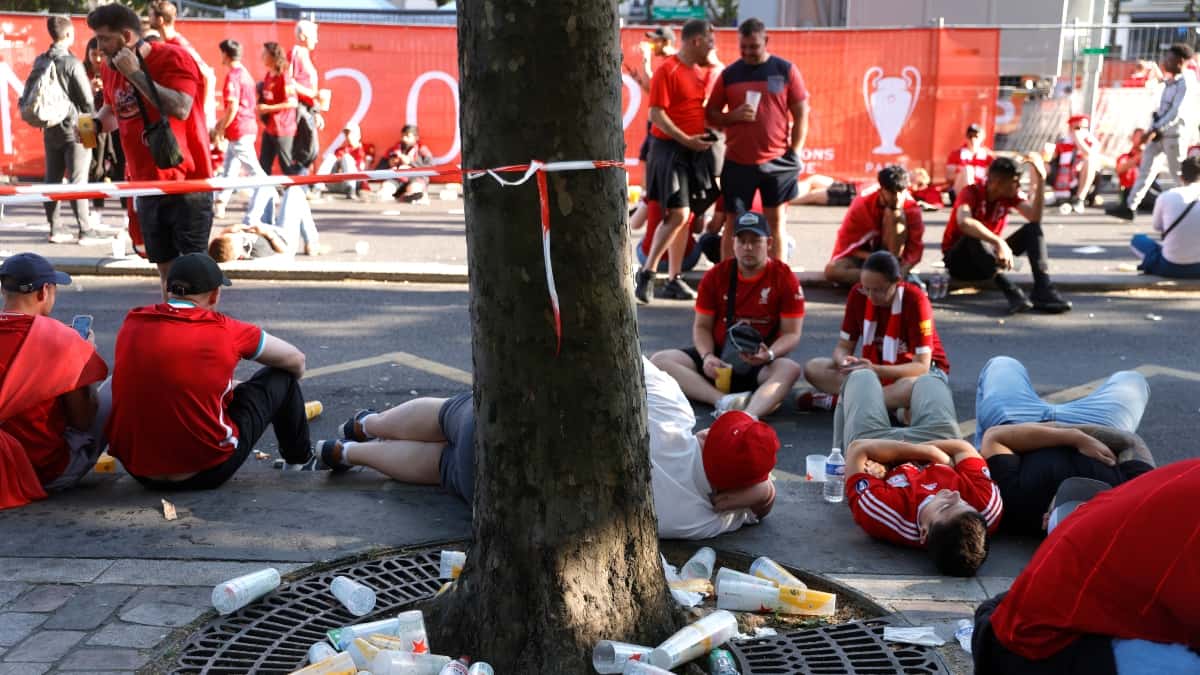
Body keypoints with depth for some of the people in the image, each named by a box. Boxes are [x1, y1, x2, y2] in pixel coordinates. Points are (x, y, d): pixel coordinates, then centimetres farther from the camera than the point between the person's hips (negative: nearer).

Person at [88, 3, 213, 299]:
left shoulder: (172, 58, -13)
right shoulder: (111, 69, 8)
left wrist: (136, 74, -24)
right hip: (146, 186, 7)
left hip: (186, 184, -7)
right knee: (165, 267, 13)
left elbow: (180, 108, -28)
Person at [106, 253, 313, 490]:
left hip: (139, 472, 5)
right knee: (281, 375, 12)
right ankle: (299, 454, 37)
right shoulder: (224, 330, -10)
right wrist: (288, 388, 28)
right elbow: (296, 360, 5)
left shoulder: (131, 323, 2)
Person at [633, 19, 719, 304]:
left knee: (683, 217, 9)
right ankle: (647, 272, 2)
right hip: (670, 149, -7)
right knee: (678, 214, -12)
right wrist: (685, 139, -21)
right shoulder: (667, 70, -11)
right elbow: (656, 114, -16)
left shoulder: (707, 72, 11)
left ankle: (674, 280, 16)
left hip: (698, 150, 7)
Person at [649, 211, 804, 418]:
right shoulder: (716, 276, 3)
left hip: (761, 363, -2)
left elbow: (792, 333, -5)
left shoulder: (785, 278, -4)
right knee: (659, 360, -20)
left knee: (791, 369, -36)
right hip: (719, 356, 3)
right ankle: (723, 400, -37)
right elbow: (702, 326, 6)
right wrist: (707, 356, -15)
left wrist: (769, 354, -26)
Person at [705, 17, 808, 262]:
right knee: (733, 222, 4)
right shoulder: (729, 74, 5)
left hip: (777, 161, -1)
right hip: (737, 161, 1)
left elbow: (801, 115, 4)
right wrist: (733, 116, -12)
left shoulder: (786, 70, 2)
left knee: (776, 221, 4)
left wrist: (795, 153, -1)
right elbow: (710, 114, 8)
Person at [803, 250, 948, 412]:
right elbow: (843, 346, -4)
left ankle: (837, 401, -28)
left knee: (915, 386, -42)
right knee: (813, 368, -16)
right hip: (875, 367, 5)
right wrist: (843, 362, -30)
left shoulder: (915, 300, -23)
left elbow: (922, 366, -26)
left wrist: (875, 370, -40)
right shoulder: (858, 293, -11)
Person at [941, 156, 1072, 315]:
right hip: (959, 260, -5)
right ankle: (1012, 293, -48)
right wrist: (999, 242, -52)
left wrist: (1041, 179, -26)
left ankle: (1043, 290, -31)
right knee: (975, 236, -38)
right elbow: (964, 222, -43)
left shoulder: (1010, 195, -3)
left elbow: (1035, 217, -20)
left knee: (1033, 229, -13)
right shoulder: (971, 193, -20)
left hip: (990, 259, 5)